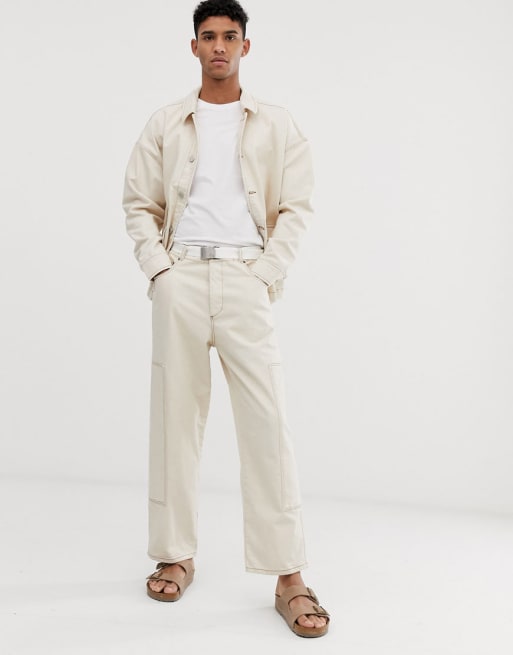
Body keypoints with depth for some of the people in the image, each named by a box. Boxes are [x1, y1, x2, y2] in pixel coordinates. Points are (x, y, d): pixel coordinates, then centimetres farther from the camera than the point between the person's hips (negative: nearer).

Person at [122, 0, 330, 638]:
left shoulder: (276, 125, 11)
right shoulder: (165, 124, 13)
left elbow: (296, 208, 6)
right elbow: (139, 203, 12)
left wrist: (267, 274, -5)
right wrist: (158, 267, -3)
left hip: (246, 279, -1)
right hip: (180, 280, 2)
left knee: (268, 424, -8)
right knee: (174, 417, 4)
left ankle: (289, 579, -3)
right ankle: (175, 555, 18)